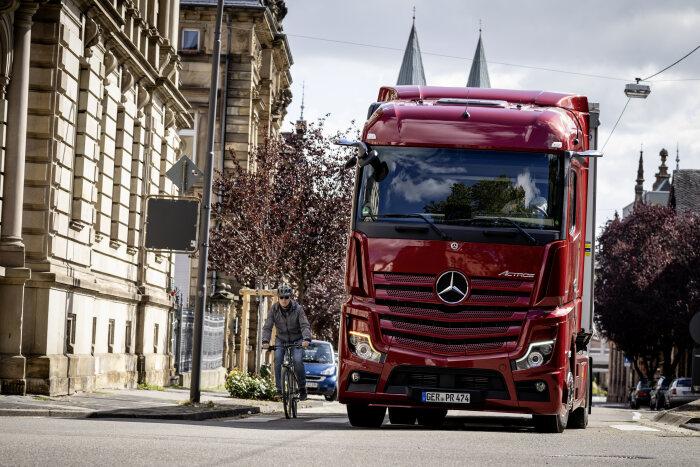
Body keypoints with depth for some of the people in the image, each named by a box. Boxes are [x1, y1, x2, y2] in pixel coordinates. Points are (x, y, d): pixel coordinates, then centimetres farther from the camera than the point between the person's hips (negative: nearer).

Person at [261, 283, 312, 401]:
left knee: (298, 360, -23)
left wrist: (306, 339, -42)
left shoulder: (297, 308, -15)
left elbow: (305, 325, -23)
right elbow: (267, 327, -14)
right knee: (277, 360, -20)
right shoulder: (274, 309, -9)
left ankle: (302, 388, -6)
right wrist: (265, 341, -32)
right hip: (281, 340, 2)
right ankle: (279, 388, -11)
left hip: (297, 340, -2)